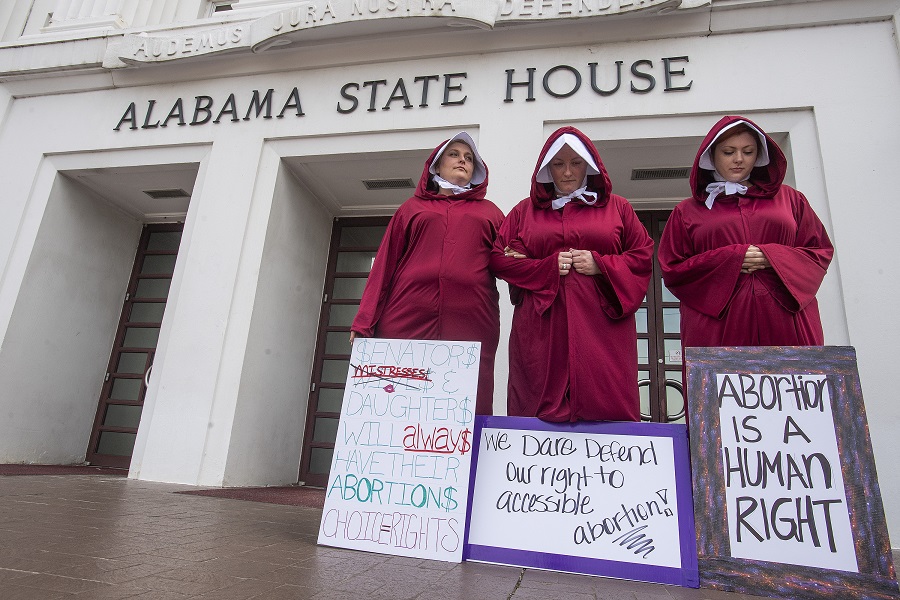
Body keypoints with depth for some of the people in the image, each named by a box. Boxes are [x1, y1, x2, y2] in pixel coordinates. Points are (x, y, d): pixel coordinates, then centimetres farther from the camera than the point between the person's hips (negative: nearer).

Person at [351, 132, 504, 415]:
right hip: (408, 319, 0)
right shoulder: (412, 208, 21)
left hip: (470, 325, 0)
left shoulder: (489, 211, 23)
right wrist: (365, 322, 5)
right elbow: (385, 264, 14)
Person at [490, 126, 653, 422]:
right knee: (540, 408, -2)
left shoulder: (617, 207, 16)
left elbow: (644, 255, 10)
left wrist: (600, 265, -7)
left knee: (604, 409, -5)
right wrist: (549, 267, -5)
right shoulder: (525, 210, 16)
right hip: (542, 330, 1)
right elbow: (499, 259, 8)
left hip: (601, 329, 0)